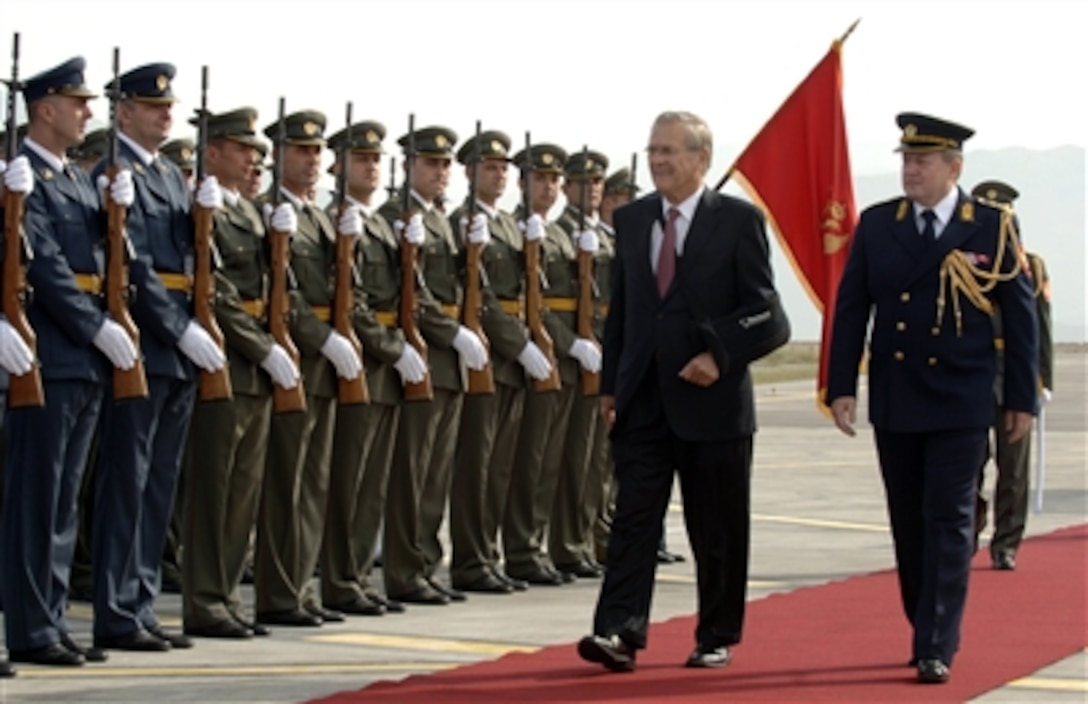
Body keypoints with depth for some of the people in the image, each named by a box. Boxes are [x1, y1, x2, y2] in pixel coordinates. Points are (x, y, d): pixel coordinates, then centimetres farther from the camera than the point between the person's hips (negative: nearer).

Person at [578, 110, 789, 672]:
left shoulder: (739, 221, -4)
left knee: (717, 529, 6)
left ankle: (717, 637, 17)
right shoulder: (631, 220, 10)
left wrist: (721, 357, -18)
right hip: (643, 399, 3)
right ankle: (619, 631, -11)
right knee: (633, 517, -6)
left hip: (712, 399, -3)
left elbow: (765, 313, -6)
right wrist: (610, 384, 11)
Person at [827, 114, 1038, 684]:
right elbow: (851, 309, 4)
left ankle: (935, 648, -4)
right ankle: (929, 630, 24)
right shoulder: (876, 225, 3)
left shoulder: (992, 228, -4)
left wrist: (1022, 397, 0)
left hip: (959, 403, -3)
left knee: (948, 523, -5)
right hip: (894, 400, 3)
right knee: (908, 525, 10)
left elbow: (1020, 315, 1)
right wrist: (842, 386, -2)